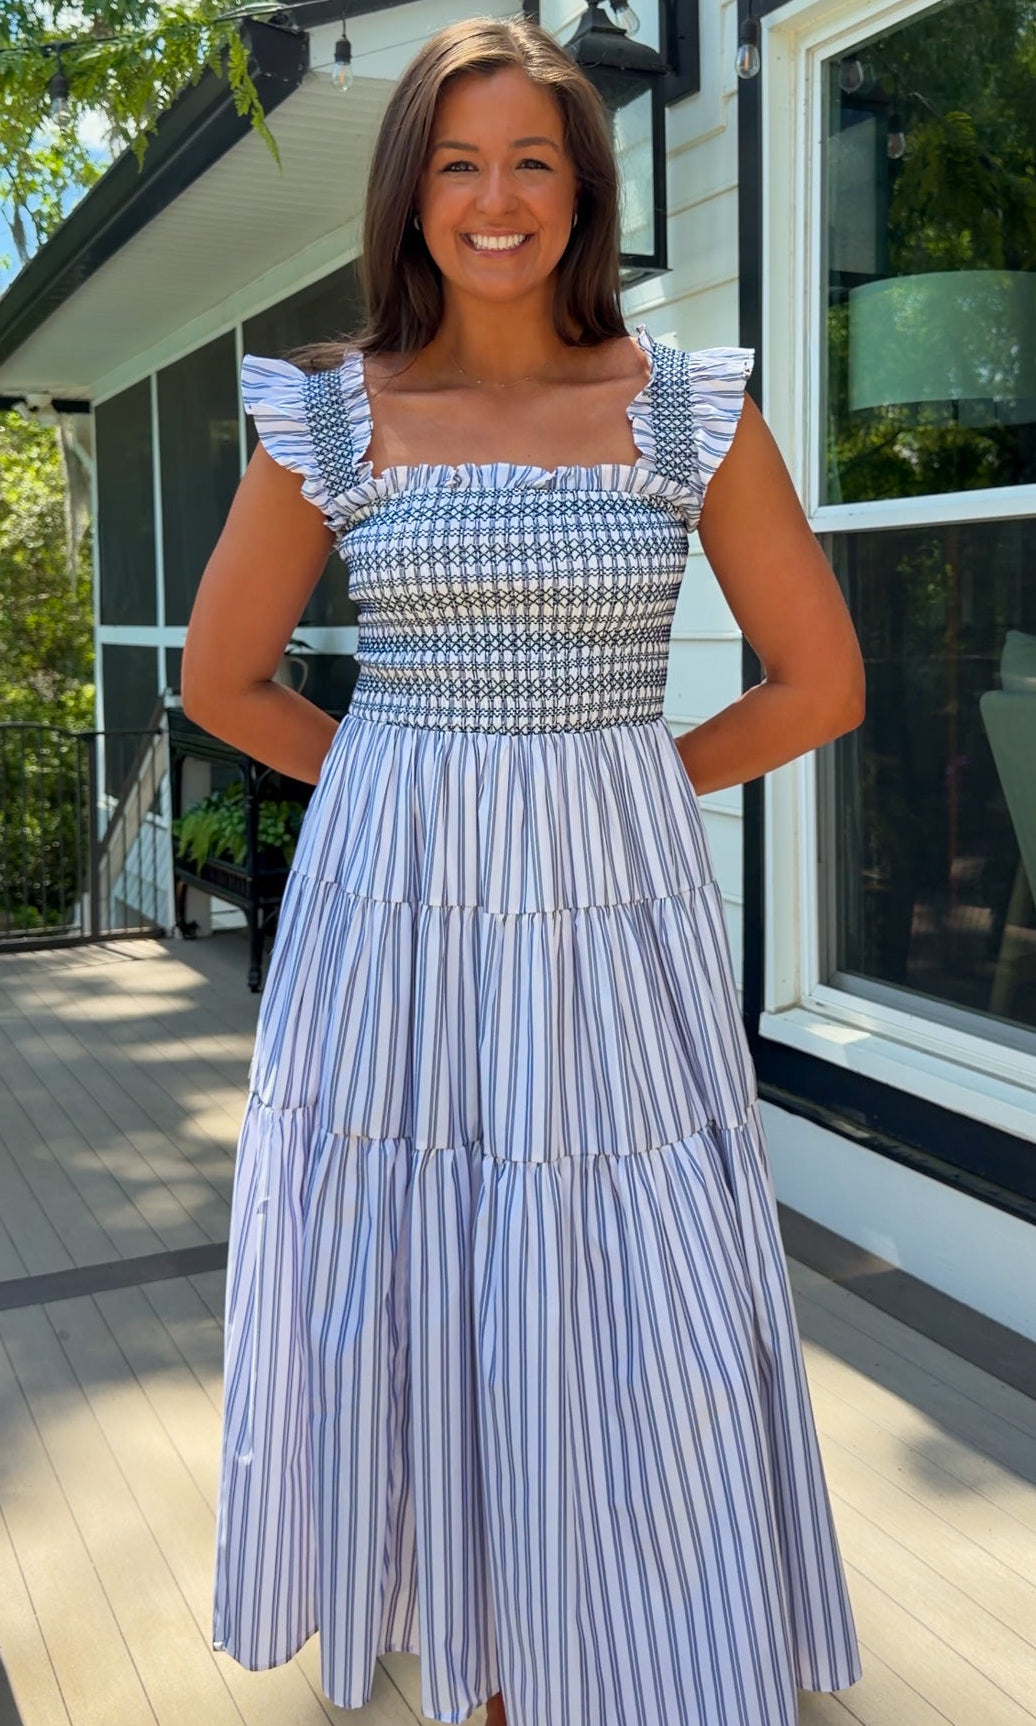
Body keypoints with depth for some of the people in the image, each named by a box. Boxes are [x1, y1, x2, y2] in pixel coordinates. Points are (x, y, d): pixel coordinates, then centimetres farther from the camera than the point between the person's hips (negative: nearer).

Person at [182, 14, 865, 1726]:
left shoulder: (694, 410, 1)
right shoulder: (329, 416, 3)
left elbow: (820, 682, 5)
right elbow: (221, 680, 11)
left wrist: (620, 779, 6)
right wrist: (418, 786, 8)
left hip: (616, 924, 0)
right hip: (395, 918, 1)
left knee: (641, 1342, 5)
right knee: (428, 1327, 9)